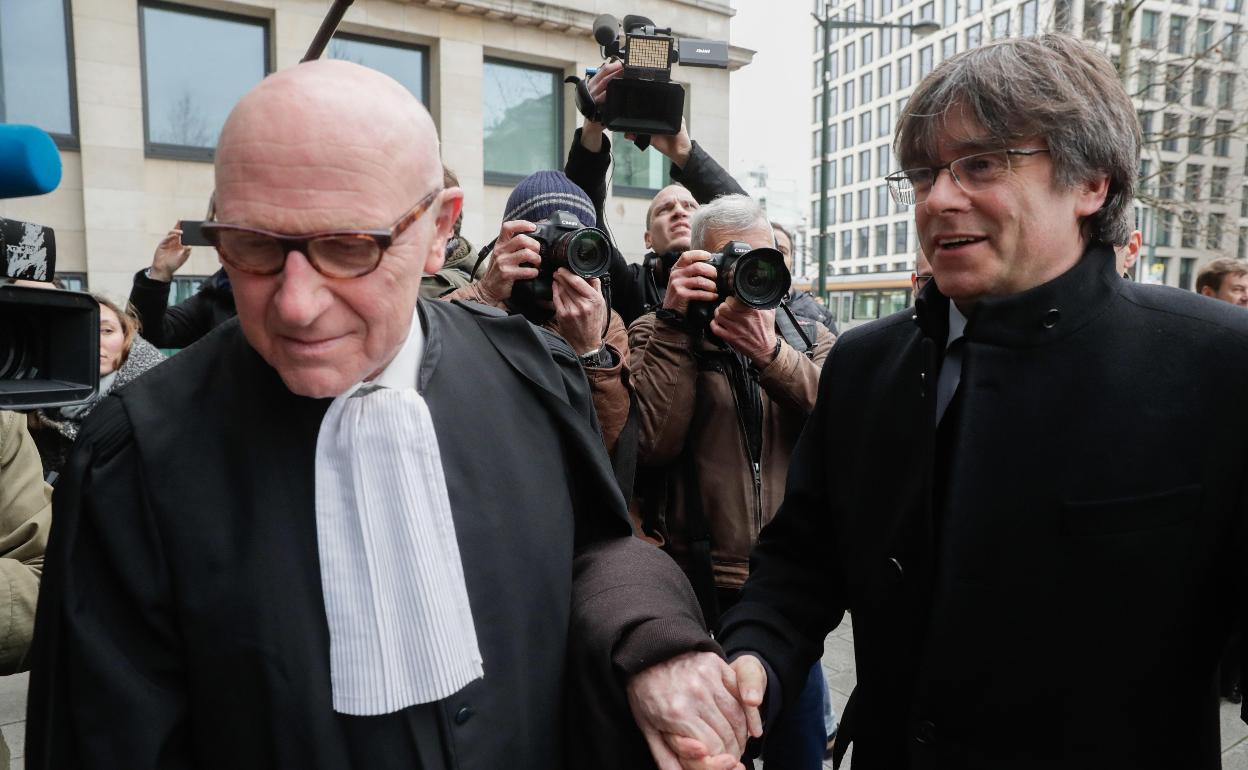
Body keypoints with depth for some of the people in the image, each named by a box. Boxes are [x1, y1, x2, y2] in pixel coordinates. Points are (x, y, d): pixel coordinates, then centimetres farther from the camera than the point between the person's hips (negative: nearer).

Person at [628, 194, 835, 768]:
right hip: (700, 589, -2)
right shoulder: (658, 334, -2)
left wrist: (771, 353, -23)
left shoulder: (807, 333, 7)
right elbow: (651, 443, -18)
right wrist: (676, 323, -19)